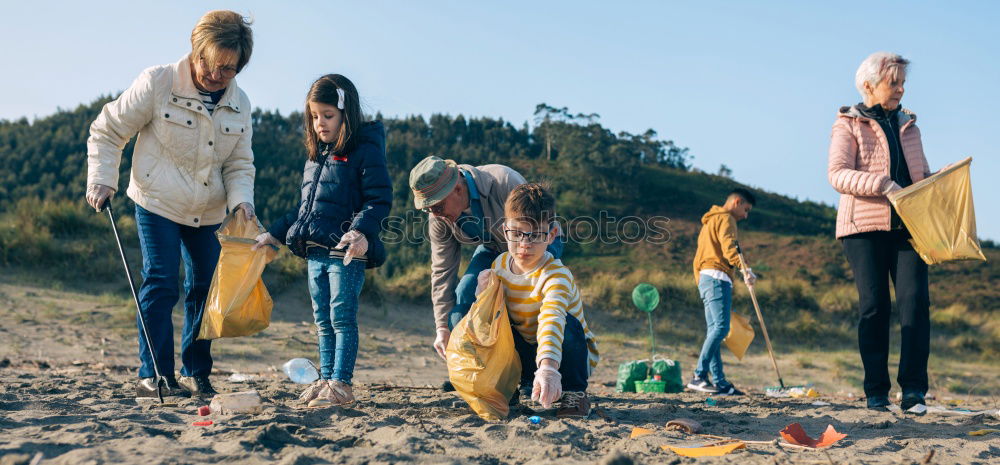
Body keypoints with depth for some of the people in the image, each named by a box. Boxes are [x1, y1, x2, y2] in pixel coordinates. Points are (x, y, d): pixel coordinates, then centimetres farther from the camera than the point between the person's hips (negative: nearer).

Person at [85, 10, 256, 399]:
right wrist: (101, 180, -15)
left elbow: (239, 164, 5)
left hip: (209, 213, 5)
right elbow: (107, 131, -6)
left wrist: (242, 200, -13)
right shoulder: (157, 83, -13)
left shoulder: (239, 104, 1)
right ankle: (153, 376, -3)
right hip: (158, 204, -5)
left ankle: (196, 374, 19)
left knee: (208, 287, 6)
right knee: (160, 284, -11)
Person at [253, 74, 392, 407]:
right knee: (323, 321, 12)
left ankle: (341, 384, 0)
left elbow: (380, 199, -14)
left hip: (346, 254, -8)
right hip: (315, 253, 8)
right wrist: (275, 234, 25)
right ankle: (326, 378, 20)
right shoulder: (316, 156, 18)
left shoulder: (365, 151, -7)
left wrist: (362, 231, -30)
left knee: (342, 319, -5)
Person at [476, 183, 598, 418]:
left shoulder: (556, 275, -28)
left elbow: (552, 321, -49)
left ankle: (575, 393, -10)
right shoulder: (500, 265, -7)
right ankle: (525, 385, 3)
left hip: (562, 355, -5)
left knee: (567, 324, -34)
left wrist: (548, 368, -66)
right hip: (528, 353, 5)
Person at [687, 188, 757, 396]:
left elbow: (697, 260, 28)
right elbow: (728, 247, -18)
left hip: (705, 278, 10)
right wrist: (745, 269, -29)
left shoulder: (709, 221, 30)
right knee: (721, 327, -17)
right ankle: (699, 376, -26)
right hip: (718, 278, -10)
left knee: (714, 331, 4)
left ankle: (720, 382, 1)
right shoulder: (725, 219, 0)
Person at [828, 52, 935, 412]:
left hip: (907, 226, 4)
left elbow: (923, 173, 24)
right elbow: (837, 174, -9)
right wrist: (882, 184, -22)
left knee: (915, 299, -11)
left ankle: (914, 387, -10)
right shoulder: (848, 125, 5)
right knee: (873, 305, -3)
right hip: (865, 225, -4)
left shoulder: (908, 125, 21)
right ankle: (876, 391, 3)